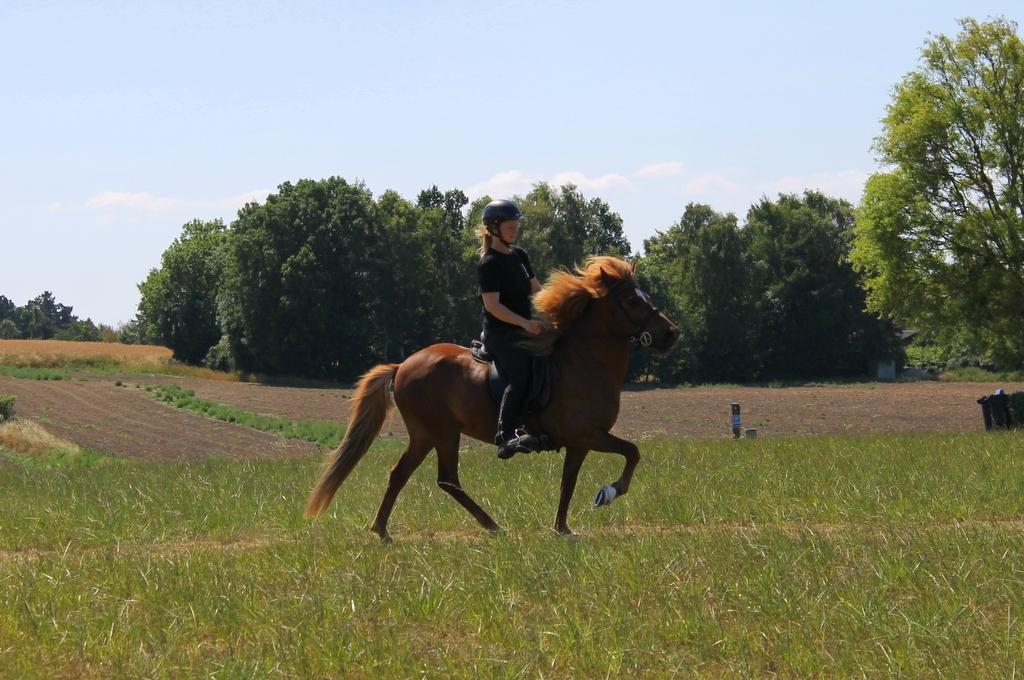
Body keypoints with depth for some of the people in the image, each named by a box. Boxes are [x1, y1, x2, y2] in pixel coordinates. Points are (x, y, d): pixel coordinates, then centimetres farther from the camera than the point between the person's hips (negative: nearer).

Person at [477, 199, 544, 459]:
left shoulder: (519, 255, 15)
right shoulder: (489, 264, -11)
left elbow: (536, 291, 20)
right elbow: (492, 305, -18)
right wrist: (525, 323, -26)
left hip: (523, 331, 9)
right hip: (500, 333, -9)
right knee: (521, 375, -26)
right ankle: (505, 437, -36)